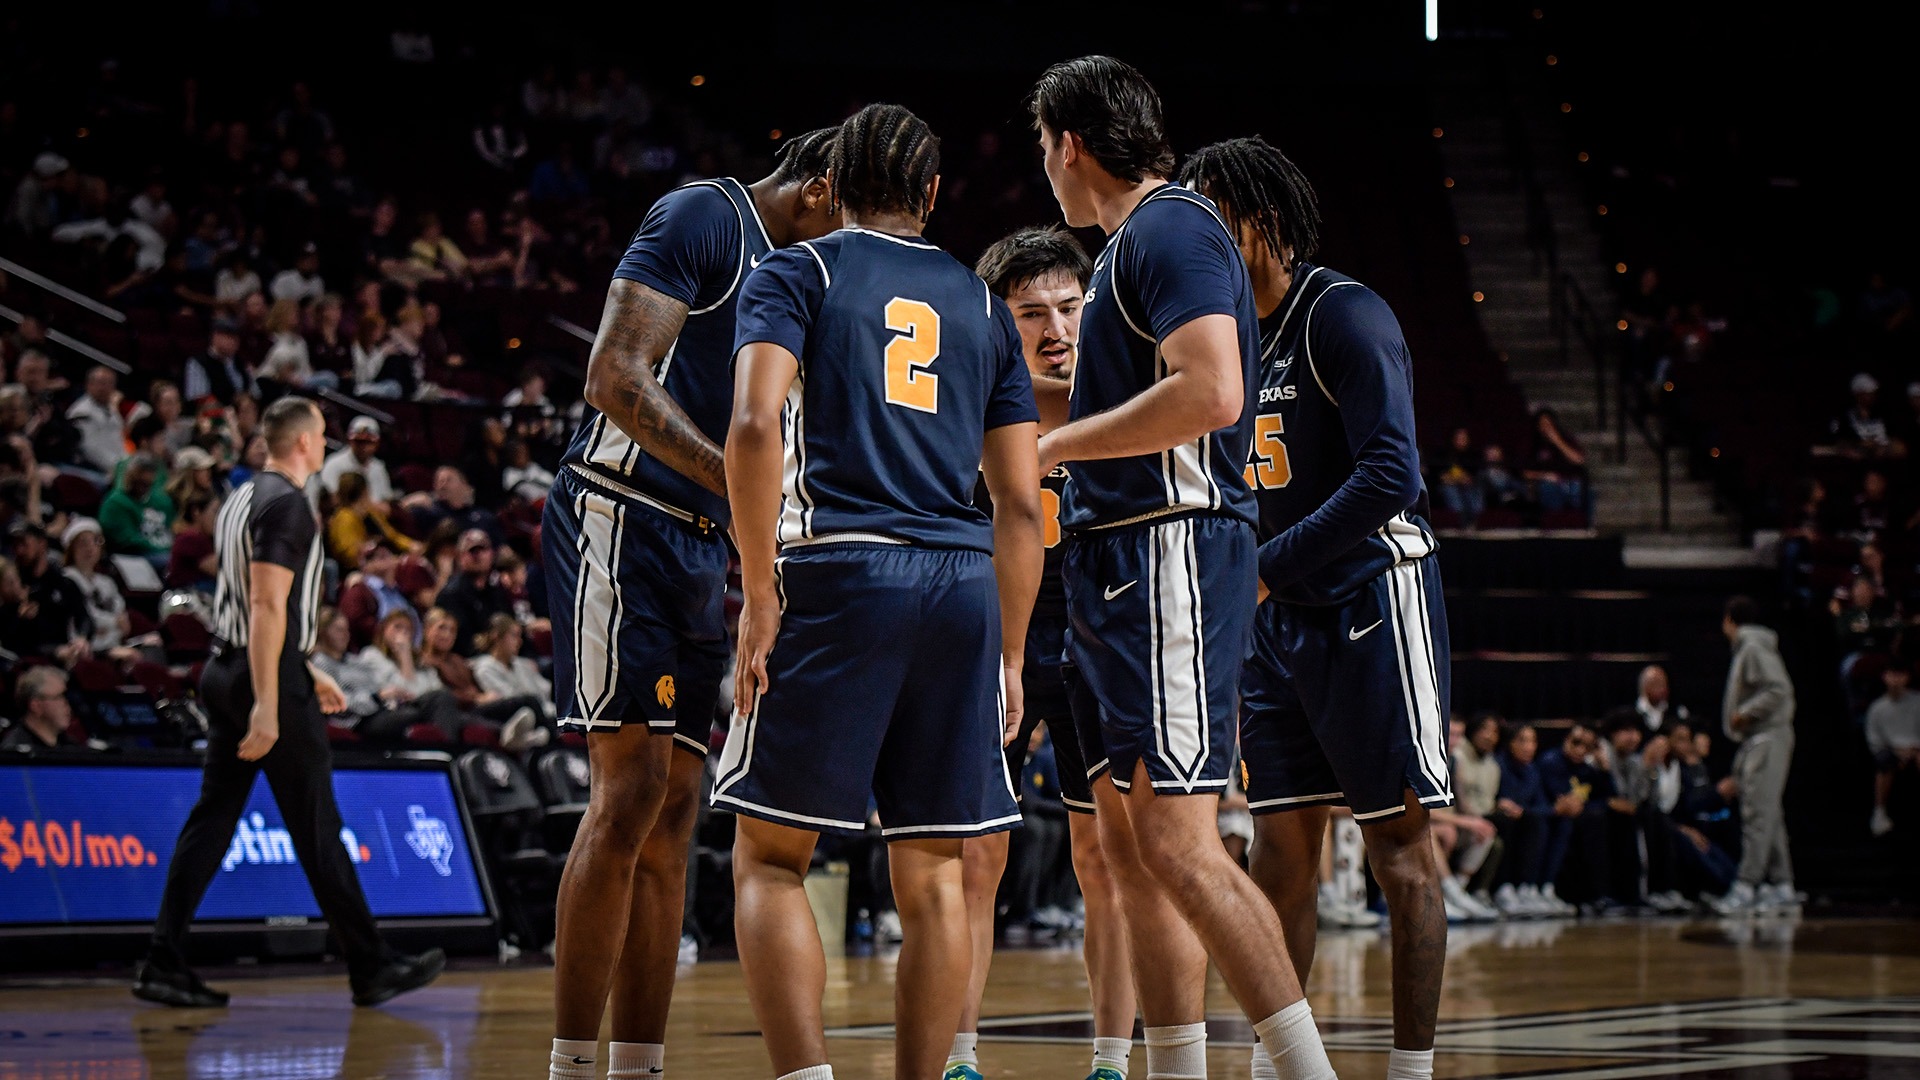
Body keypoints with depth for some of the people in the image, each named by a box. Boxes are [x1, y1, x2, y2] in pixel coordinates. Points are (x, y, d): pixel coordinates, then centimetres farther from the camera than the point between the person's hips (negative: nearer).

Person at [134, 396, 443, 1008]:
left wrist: (306, 675, 29)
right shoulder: (286, 504, -13)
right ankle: (372, 967, 5)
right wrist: (267, 705, -24)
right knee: (318, 829, -3)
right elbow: (267, 607, -21)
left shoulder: (243, 499, 17)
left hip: (225, 671, 9)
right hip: (270, 681, -9)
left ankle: (164, 965, 2)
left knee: (211, 819, 7)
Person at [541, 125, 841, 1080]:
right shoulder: (702, 218, -7)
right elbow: (616, 376, -18)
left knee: (673, 813, 6)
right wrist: (735, 480, -25)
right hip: (619, 519, -10)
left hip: (699, 544, 10)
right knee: (630, 792, -15)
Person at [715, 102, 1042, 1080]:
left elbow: (754, 425, -11)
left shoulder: (794, 275, 8)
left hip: (839, 570, -4)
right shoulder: (982, 304, 19)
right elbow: (1021, 504, 15)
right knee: (932, 872, 8)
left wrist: (760, 595, -8)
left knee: (769, 855, 1)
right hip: (965, 585, 4)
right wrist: (1008, 654, 19)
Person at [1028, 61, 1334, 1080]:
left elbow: (1212, 390, -23)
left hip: (1170, 555, -11)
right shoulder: (1132, 243, 21)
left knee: (1177, 841, -16)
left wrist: (1052, 447, -15)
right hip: (1128, 566, 11)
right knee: (1129, 840, 10)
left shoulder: (1170, 227, -10)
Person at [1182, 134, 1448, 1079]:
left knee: (1399, 846, -3)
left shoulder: (1344, 316, -14)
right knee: (1278, 843, 7)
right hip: (1280, 617, 8)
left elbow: (1390, 477, -24)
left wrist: (1266, 568, -23)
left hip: (1371, 602, -8)